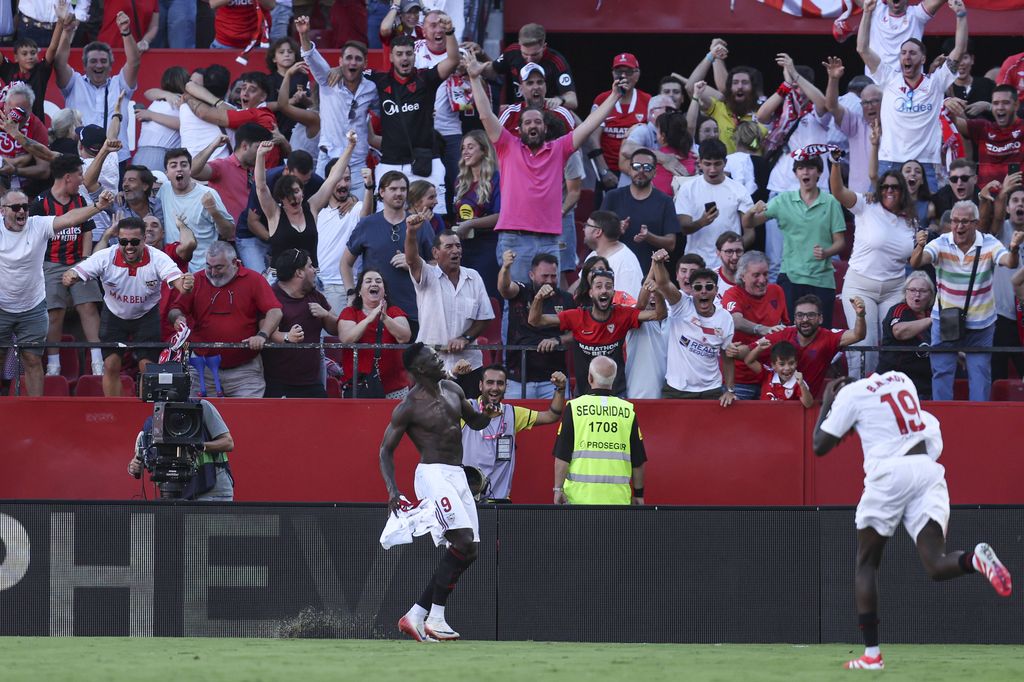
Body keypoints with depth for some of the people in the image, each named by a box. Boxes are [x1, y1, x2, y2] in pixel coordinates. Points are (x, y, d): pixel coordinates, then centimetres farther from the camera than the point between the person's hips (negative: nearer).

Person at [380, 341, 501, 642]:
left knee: (466, 552, 4)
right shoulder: (409, 407, -9)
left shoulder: (452, 390, 11)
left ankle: (415, 616, 9)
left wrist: (486, 415, 1)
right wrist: (392, 489, -19)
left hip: (458, 476, 8)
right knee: (464, 542, -21)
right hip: (433, 473, -8)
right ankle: (436, 619, -18)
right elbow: (386, 450, -5)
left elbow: (474, 422, 26)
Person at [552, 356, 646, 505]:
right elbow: (638, 461, 7)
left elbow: (562, 456, -3)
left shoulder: (573, 408, -2)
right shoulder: (628, 411, 3)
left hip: (579, 495, -1)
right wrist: (638, 493, 17)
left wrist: (558, 489, 2)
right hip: (618, 497, 1)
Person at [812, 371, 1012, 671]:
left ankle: (871, 653, 5)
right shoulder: (901, 379, 21)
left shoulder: (851, 394, 4)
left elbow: (820, 446, 7)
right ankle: (976, 558, -38)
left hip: (889, 473, -4)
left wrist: (826, 404, 19)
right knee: (936, 565, -4)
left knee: (866, 564, 13)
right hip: (928, 471, 4)